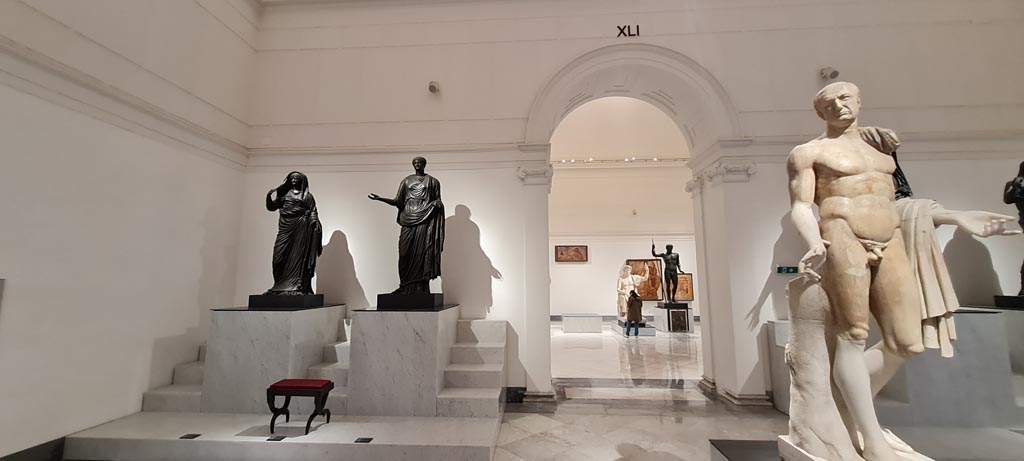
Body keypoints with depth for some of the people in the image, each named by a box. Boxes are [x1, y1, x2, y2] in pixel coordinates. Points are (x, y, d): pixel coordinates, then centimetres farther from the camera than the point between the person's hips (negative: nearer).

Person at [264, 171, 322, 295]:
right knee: (280, 256, -4)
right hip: (285, 227, 3)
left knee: (297, 256, -6)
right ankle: (280, 286, 2)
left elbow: (313, 212, 3)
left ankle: (297, 287, -7)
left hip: (300, 227, -3)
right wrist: (269, 196, 0)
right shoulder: (284, 193, 18)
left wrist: (316, 224, -14)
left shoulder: (307, 196, 10)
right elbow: (271, 207, 17)